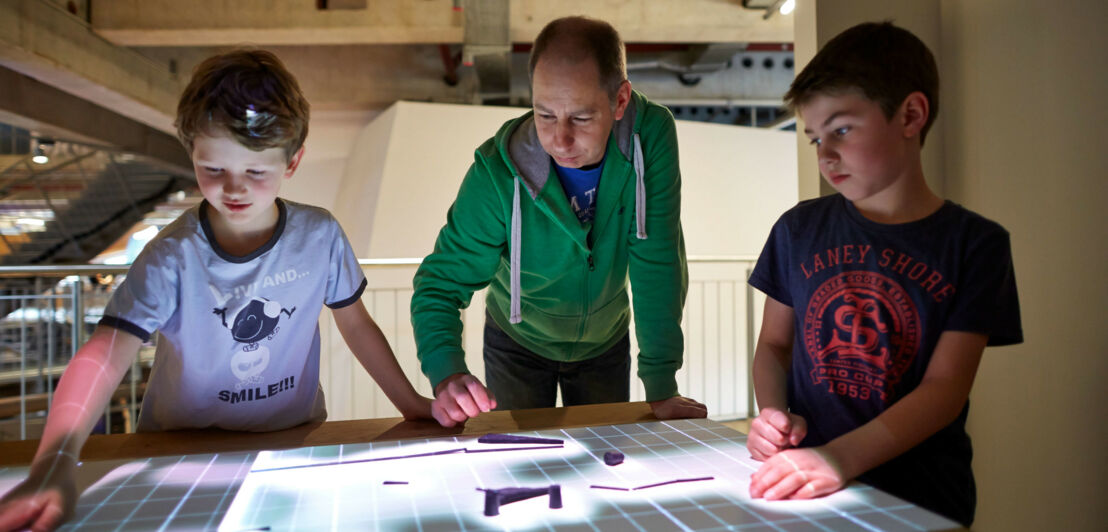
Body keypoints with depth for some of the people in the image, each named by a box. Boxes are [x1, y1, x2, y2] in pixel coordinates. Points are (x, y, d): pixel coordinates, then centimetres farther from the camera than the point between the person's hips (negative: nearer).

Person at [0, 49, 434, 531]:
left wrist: (410, 403, 5)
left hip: (293, 435, 0)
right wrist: (53, 467, -38)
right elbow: (106, 352, -24)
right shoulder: (173, 256, -15)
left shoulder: (320, 237, -9)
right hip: (182, 446, 0)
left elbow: (354, 323, 4)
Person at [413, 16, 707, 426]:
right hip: (518, 345, -1)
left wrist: (661, 388, -24)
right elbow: (440, 284, -23)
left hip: (606, 343, 2)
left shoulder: (652, 134, -27)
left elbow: (658, 263, -25)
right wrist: (447, 373, -42)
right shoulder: (497, 172, -30)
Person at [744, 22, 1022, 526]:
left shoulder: (974, 243, -1)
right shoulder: (799, 230, 7)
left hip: (919, 498, -2)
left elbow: (946, 387, -8)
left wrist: (838, 458, -22)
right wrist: (771, 414, -7)